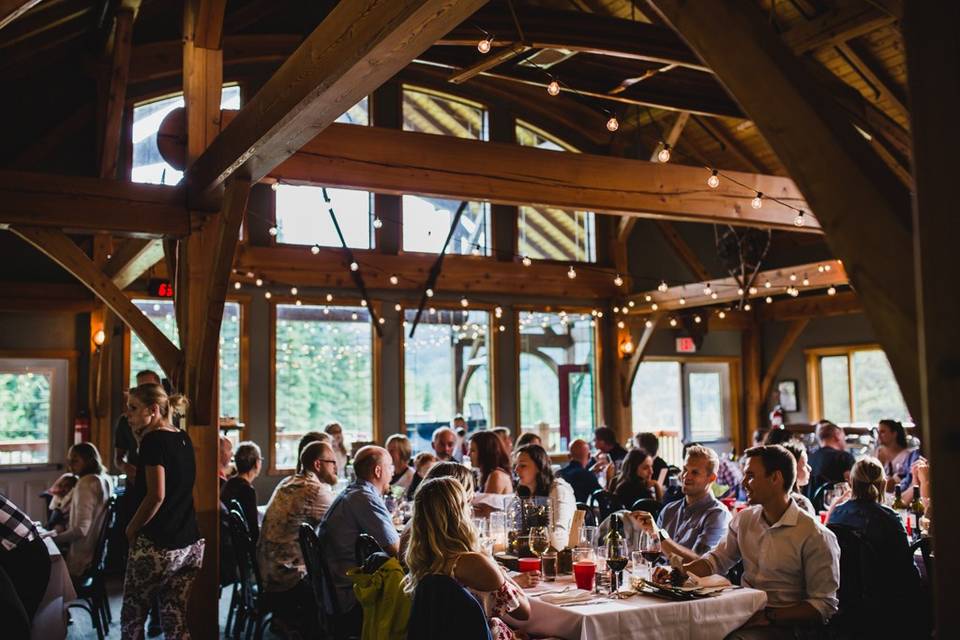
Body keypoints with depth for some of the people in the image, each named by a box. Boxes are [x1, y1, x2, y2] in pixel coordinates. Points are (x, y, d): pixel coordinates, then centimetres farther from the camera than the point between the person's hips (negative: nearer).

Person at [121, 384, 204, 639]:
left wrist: (131, 529, -6)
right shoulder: (184, 439, 10)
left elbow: (156, 495, -20)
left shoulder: (154, 440, -12)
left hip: (157, 546, -7)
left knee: (132, 618, 10)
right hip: (192, 545, 7)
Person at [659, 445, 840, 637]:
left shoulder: (815, 536, -11)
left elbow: (824, 606, -12)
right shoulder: (743, 519, 10)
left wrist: (768, 616, -20)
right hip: (742, 614, 5)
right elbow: (718, 558, 20)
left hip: (782, 623, -5)